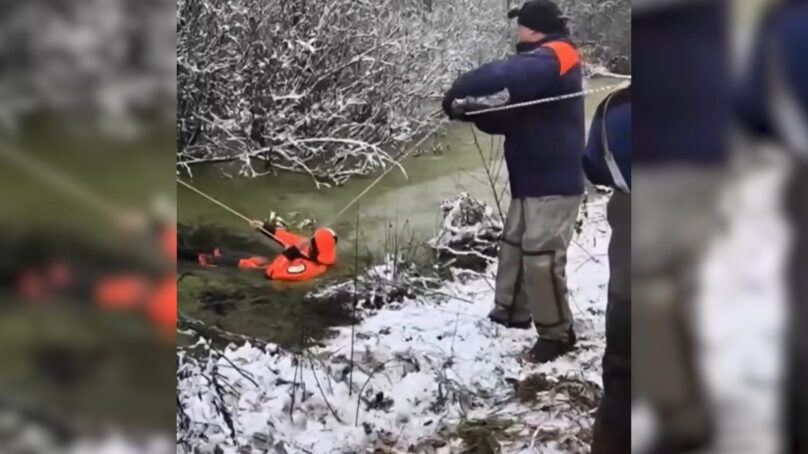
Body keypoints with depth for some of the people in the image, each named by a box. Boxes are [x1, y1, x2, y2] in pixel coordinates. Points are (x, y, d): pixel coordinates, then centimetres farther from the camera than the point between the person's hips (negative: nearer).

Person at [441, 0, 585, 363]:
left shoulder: (552, 59, -15)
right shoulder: (539, 65, 17)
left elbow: (502, 76, -33)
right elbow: (510, 118, 16)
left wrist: (457, 93, -19)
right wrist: (473, 111, 0)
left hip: (555, 182, -10)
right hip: (532, 180, 10)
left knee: (540, 255, -10)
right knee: (514, 245, 16)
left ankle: (557, 333, 0)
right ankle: (512, 310, 29)